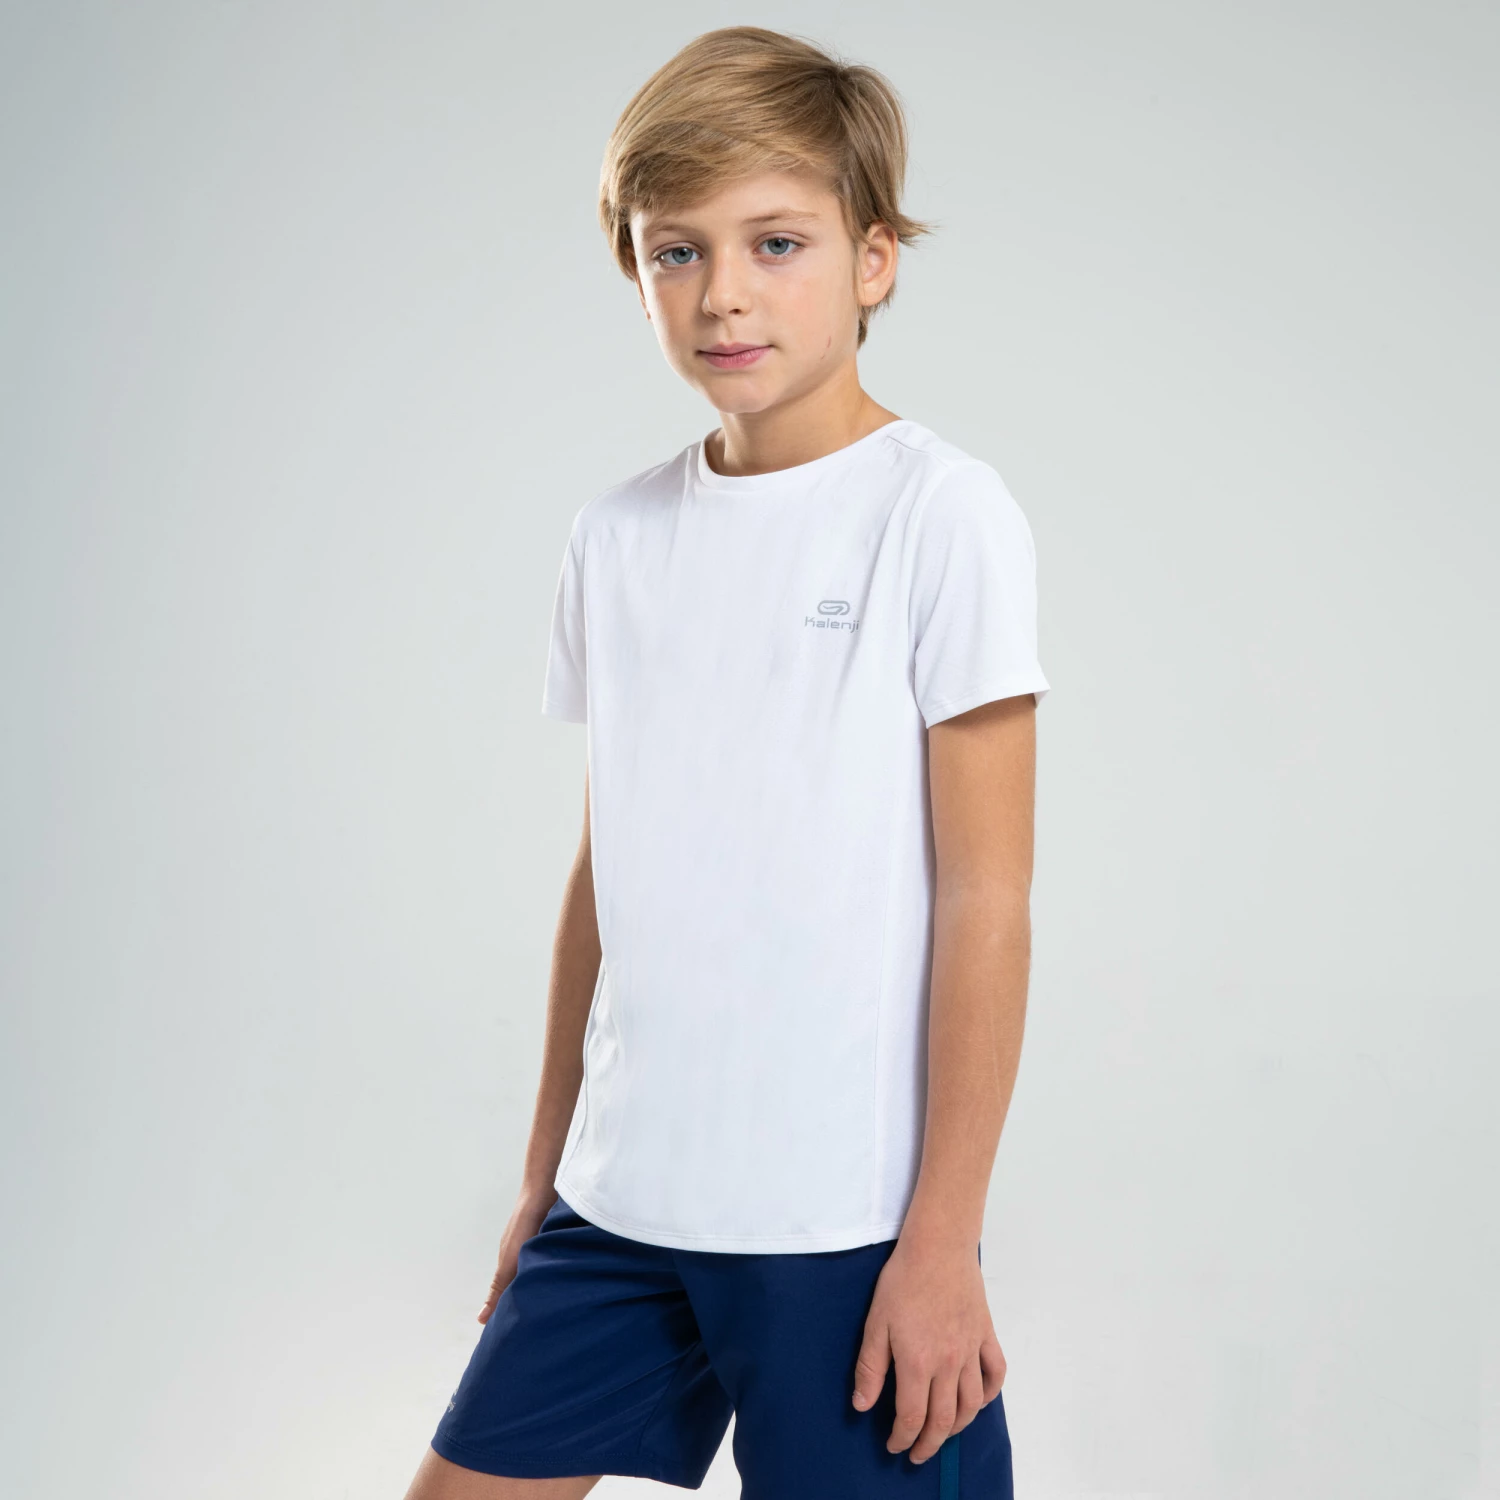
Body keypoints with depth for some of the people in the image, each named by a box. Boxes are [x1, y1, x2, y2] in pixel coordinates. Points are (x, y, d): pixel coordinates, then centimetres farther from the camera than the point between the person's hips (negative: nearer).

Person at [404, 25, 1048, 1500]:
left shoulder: (938, 515, -9)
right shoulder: (617, 537, 7)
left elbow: (985, 899, -10)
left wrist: (942, 1236, -10)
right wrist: (548, 1169, 16)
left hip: (846, 1213, -5)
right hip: (622, 1196, 5)